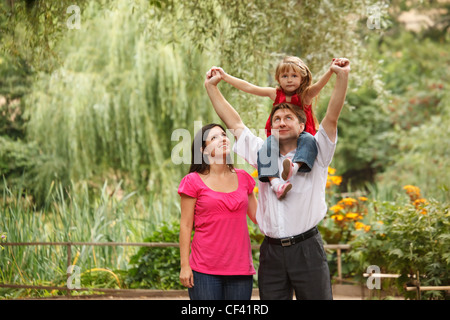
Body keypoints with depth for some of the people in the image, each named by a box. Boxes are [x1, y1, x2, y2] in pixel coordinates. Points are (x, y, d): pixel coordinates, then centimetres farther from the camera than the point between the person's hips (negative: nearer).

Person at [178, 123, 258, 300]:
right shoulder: (193, 182, -1)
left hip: (240, 270, 4)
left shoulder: (243, 178, 11)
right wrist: (184, 265, -6)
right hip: (205, 271, -4)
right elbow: (185, 226, -1)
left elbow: (257, 215, 15)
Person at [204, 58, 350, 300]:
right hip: (271, 251, 4)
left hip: (306, 249, -3)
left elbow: (332, 117, -8)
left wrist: (342, 76, -19)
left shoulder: (314, 154, 4)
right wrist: (212, 87, 23)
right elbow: (235, 123, 20)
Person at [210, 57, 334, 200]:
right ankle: (275, 183, -47)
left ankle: (295, 166, -60)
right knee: (266, 148, -29)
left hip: (300, 134, -2)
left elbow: (319, 85, -18)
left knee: (308, 140, -35)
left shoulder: (306, 95, 2)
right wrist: (225, 76, 9)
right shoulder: (275, 94, 10)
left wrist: (331, 71, -39)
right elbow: (248, 87, 10)